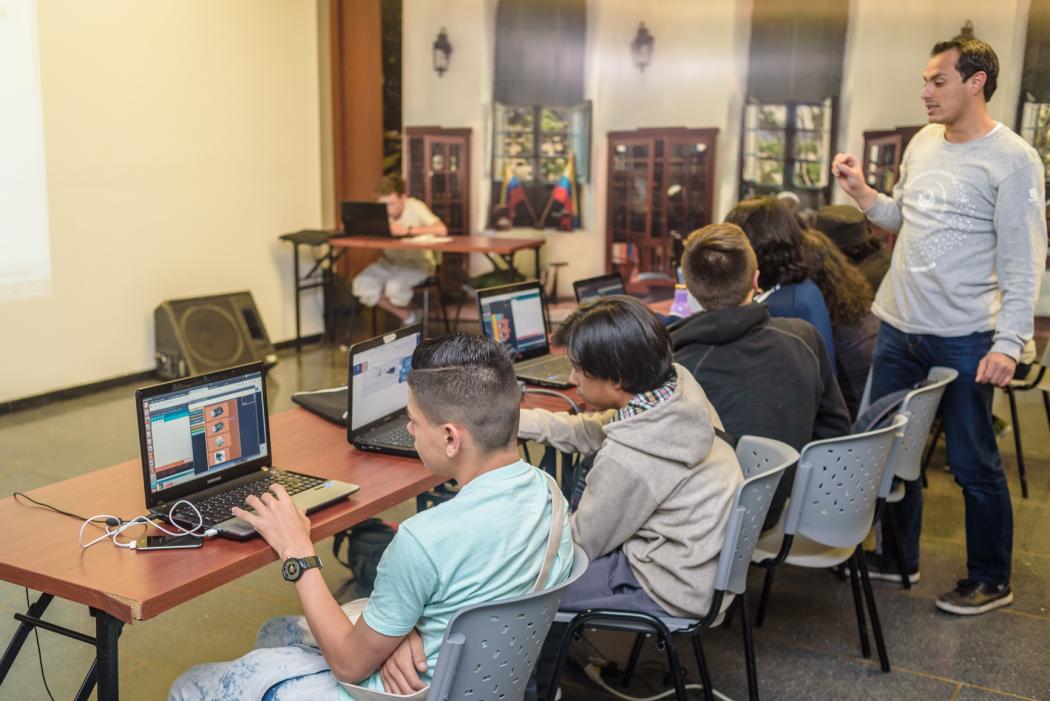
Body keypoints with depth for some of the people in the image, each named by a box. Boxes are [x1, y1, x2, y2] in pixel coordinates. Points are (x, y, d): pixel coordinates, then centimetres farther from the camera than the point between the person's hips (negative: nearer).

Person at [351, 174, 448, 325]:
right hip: (390, 262, 6)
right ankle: (407, 318, -2)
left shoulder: (415, 207, -18)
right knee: (361, 284, -18)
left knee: (395, 287, -33)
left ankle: (410, 313, 5)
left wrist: (407, 230, -33)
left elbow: (441, 230, -32)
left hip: (417, 263, -5)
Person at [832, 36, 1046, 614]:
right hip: (898, 328, 7)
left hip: (963, 340, -7)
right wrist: (861, 192, 2)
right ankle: (898, 557, 34)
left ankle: (990, 581, 23)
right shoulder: (924, 143, 9)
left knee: (973, 464, 4)